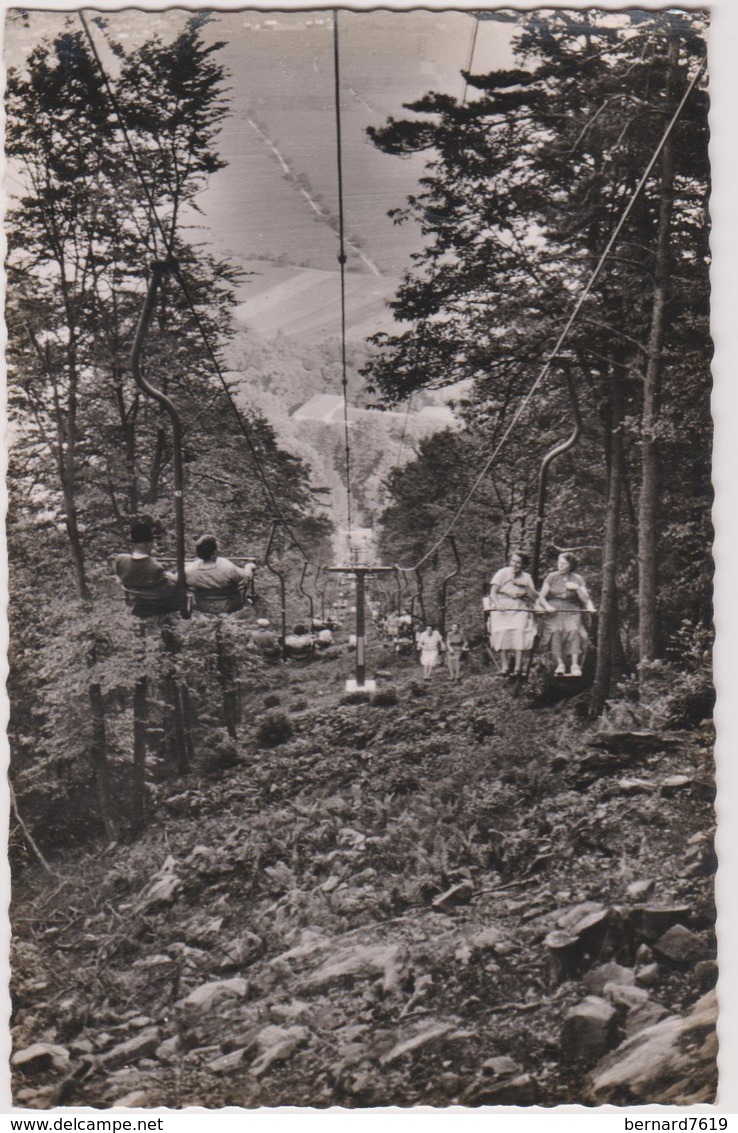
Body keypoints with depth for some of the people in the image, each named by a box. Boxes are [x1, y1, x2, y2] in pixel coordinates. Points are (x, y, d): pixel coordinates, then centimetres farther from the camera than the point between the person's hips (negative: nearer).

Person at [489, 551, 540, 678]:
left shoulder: (526, 578, 14)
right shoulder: (503, 573, 6)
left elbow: (535, 598, 8)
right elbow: (493, 593, 0)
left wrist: (526, 586, -7)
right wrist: (498, 605, -18)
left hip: (520, 609, 1)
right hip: (502, 608, -1)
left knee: (520, 631, -27)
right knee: (503, 631, -28)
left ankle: (518, 667, -29)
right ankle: (504, 666, -27)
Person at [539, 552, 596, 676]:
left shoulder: (577, 579, 11)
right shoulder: (551, 577, 10)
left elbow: (586, 599, 7)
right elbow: (542, 597, 6)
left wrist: (577, 588, -8)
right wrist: (547, 606, -14)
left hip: (572, 611, 0)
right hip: (554, 610, 0)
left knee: (573, 630, -28)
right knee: (556, 631, -27)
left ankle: (575, 665, -32)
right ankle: (560, 664, -28)